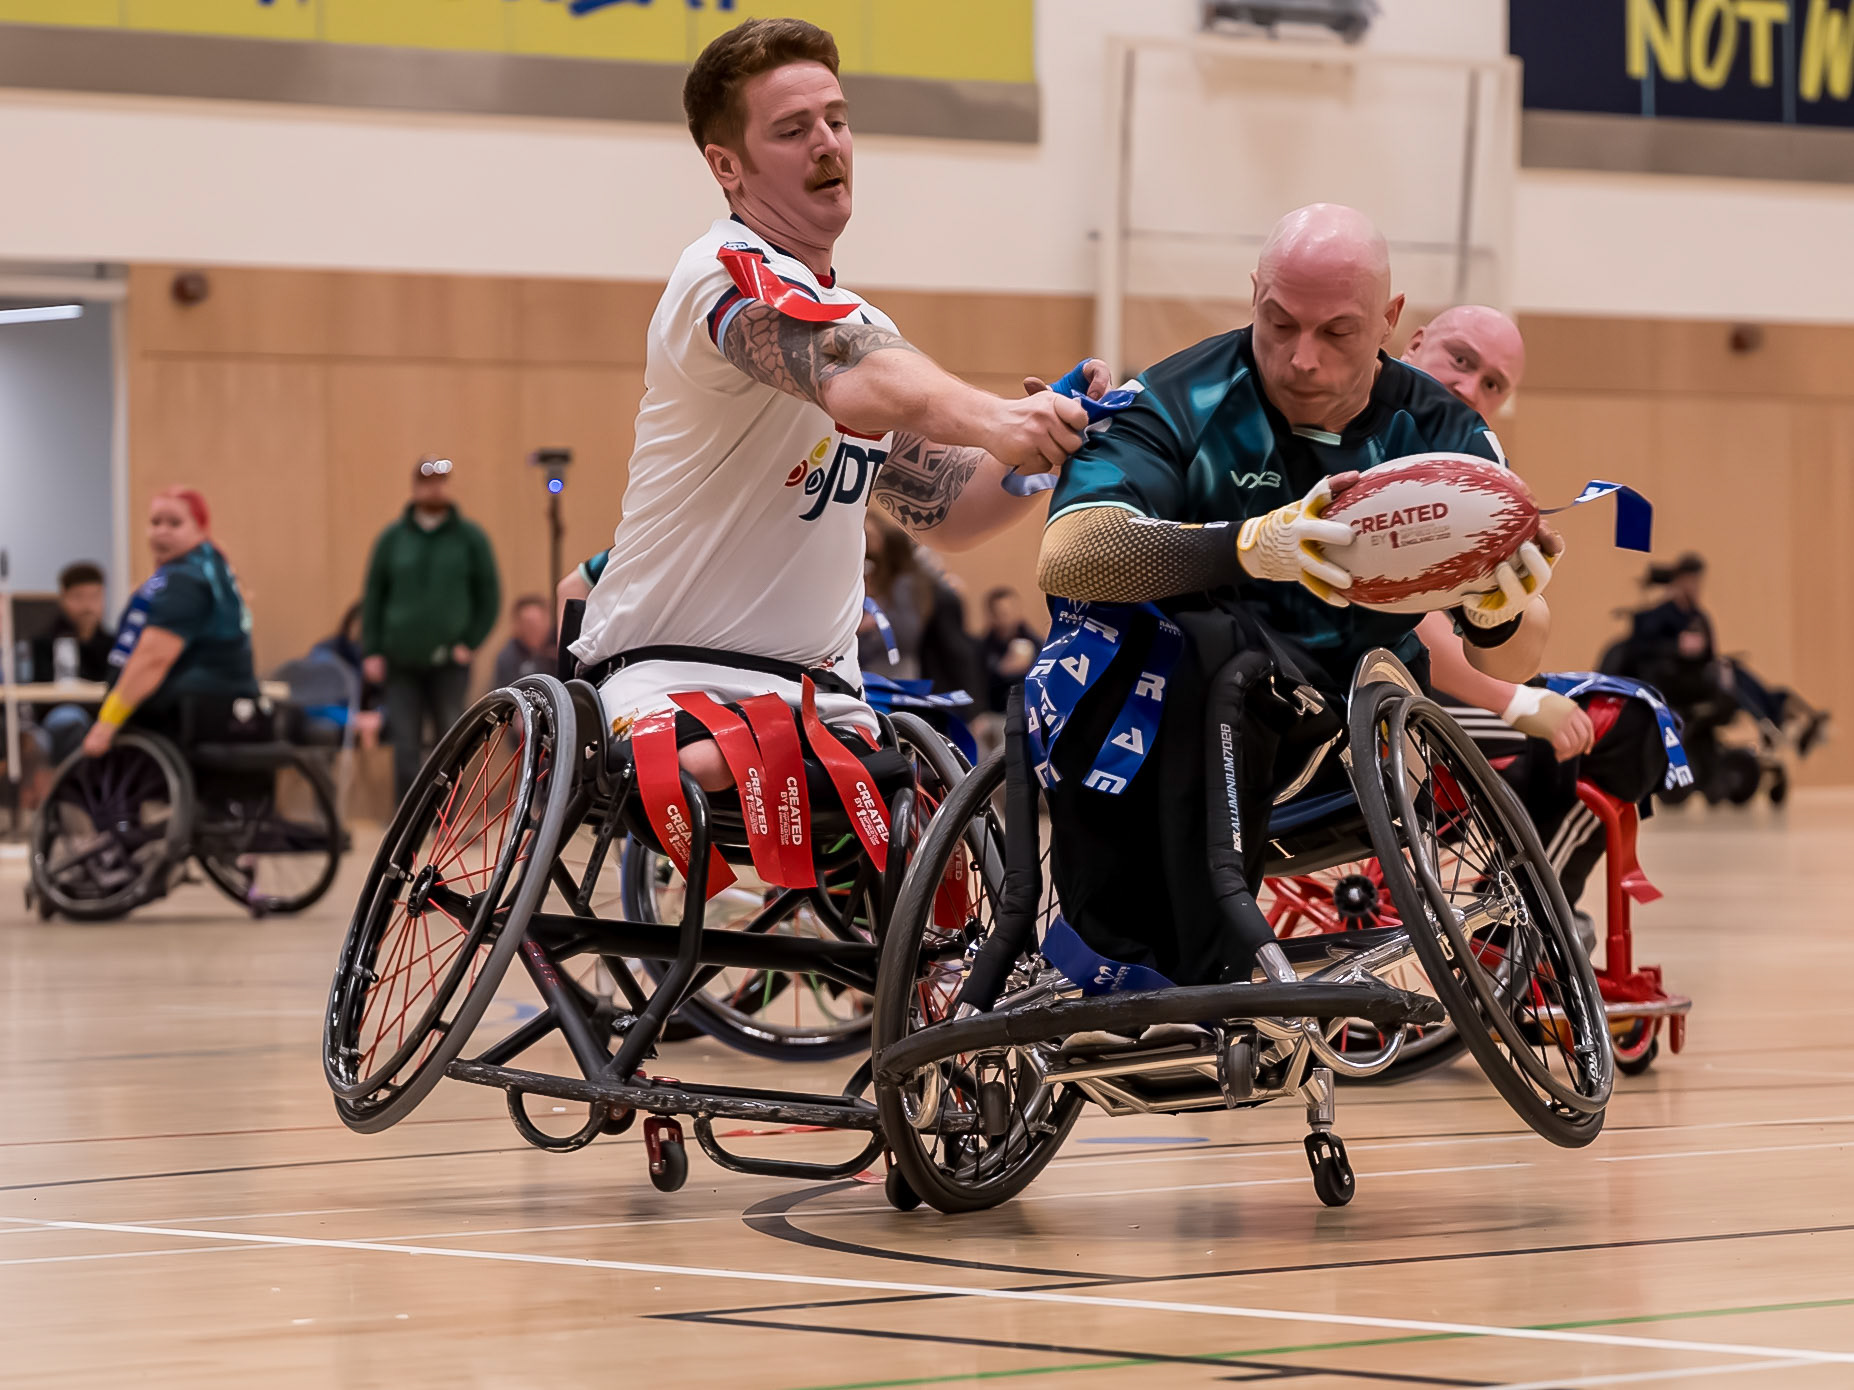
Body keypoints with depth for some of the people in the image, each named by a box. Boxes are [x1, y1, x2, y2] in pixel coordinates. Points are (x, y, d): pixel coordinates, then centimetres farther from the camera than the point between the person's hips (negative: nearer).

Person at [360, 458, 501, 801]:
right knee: (406, 748, -3)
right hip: (402, 663, 1)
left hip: (449, 664, -1)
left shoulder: (469, 537, 4)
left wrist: (471, 643, -3)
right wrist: (371, 652, 1)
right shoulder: (393, 539, 7)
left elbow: (489, 594, 7)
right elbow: (372, 597, 10)